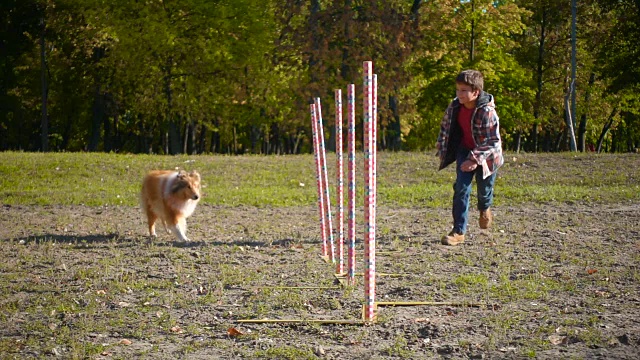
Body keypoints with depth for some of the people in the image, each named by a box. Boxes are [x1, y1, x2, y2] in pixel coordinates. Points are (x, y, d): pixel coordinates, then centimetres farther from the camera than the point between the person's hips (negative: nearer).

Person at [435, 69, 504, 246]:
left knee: (484, 189, 12)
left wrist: (476, 160, -32)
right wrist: (442, 149, 7)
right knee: (461, 188, -8)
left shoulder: (487, 112, -28)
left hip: (486, 155, -3)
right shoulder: (454, 106, -12)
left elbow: (494, 142, -27)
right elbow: (445, 127, 7)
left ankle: (484, 209, 50)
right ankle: (459, 231, -6)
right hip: (465, 151, 4)